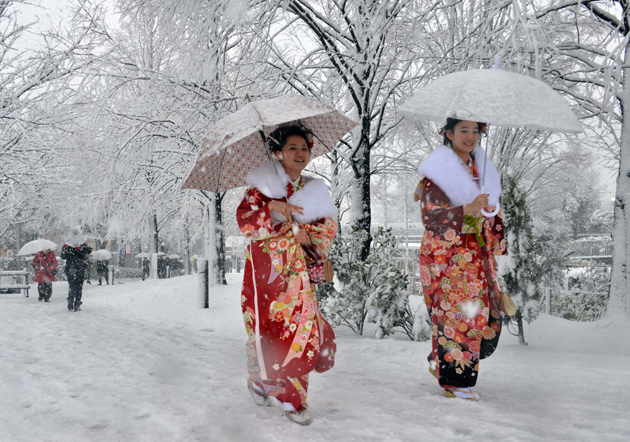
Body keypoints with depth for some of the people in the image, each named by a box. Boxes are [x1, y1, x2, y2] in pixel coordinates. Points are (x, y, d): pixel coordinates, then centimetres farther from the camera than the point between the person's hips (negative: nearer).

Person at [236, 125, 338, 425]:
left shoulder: (314, 190, 13)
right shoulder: (263, 185, 3)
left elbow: (330, 227, 9)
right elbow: (244, 220, -7)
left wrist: (308, 234, -9)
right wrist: (271, 206, -20)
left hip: (298, 271, 3)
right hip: (266, 268, -2)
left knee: (302, 326, -6)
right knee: (267, 328, -2)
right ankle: (259, 379, 25)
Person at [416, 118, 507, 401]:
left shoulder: (481, 170, 14)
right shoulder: (437, 172, -7)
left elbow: (491, 215, 21)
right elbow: (430, 216, -17)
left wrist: (494, 249, 17)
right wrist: (467, 209, -28)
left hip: (476, 256, 7)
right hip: (445, 255, -7)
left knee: (483, 313, 5)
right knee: (454, 312, -7)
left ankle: (441, 362, 25)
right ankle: (454, 380, 6)